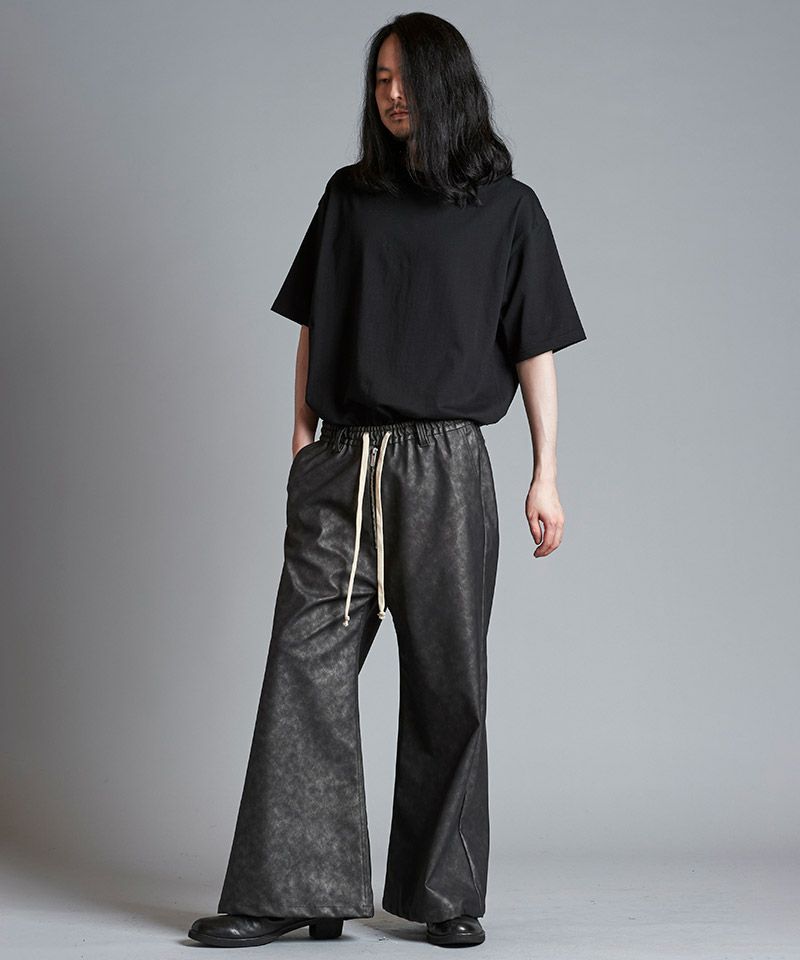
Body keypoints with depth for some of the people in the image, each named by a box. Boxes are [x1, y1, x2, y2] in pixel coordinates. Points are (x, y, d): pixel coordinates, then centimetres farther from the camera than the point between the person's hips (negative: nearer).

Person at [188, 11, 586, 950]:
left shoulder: (506, 206, 6)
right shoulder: (349, 195, 13)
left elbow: (534, 348, 5)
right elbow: (313, 328, 15)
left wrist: (546, 473, 0)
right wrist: (302, 445, 6)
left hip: (444, 467, -2)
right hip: (342, 461, 2)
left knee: (446, 679, 3)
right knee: (306, 664, -4)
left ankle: (444, 895, 14)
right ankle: (290, 890, 0)